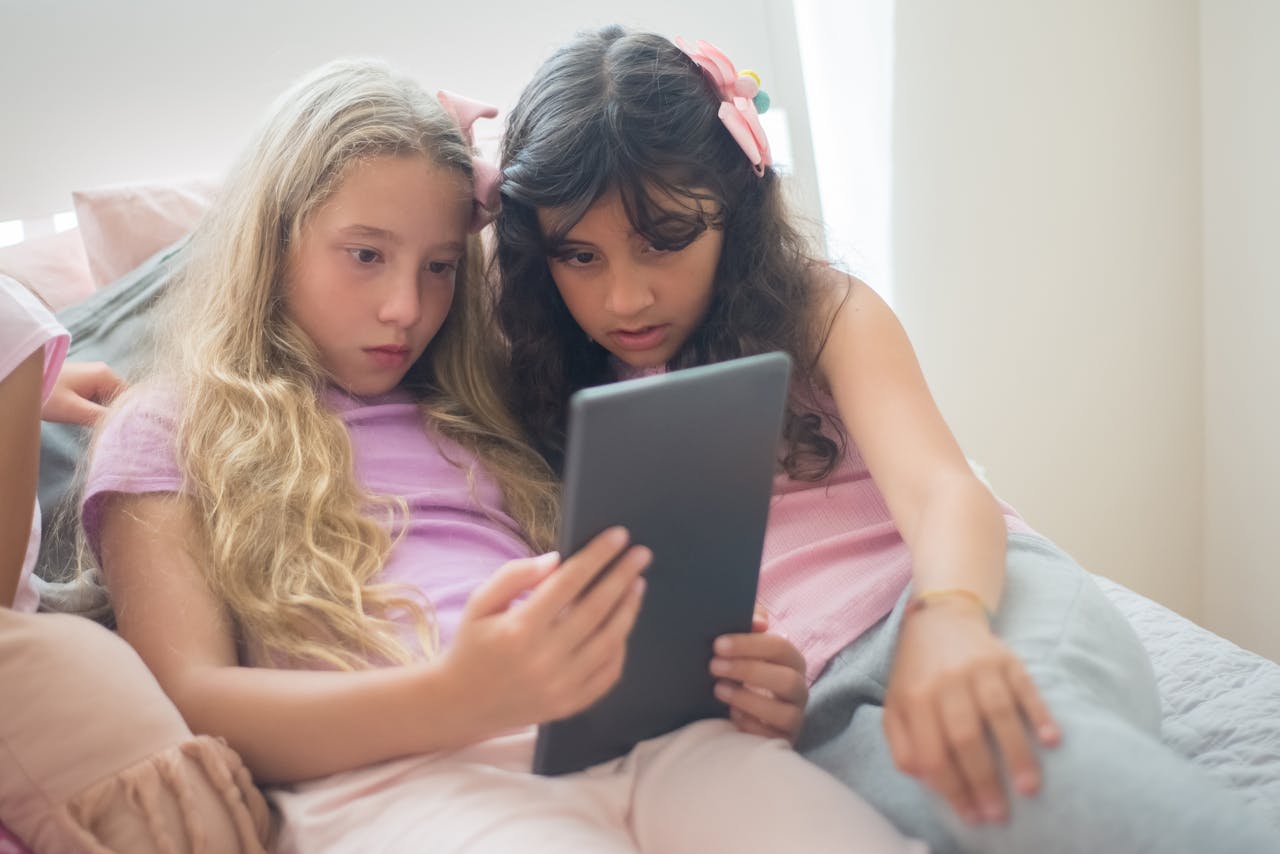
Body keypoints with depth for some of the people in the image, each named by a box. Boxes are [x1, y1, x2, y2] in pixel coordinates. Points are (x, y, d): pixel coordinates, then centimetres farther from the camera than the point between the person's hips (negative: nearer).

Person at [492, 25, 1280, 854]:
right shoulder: (556, 397, 16)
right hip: (806, 706, 0)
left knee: (1027, 746, -38)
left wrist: (948, 617, -30)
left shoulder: (823, 311, 9)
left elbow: (941, 488, -7)